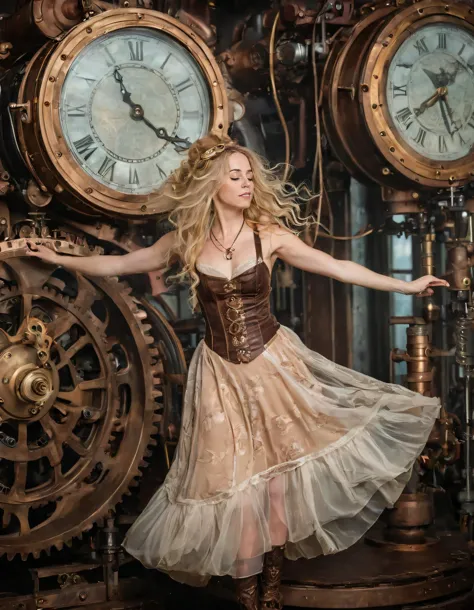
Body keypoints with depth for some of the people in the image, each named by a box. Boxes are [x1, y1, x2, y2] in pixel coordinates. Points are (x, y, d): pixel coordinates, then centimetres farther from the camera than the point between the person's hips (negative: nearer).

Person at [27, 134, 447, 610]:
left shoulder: (270, 235, -5)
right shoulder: (186, 241, -3)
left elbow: (338, 267, -2)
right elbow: (121, 264, 9)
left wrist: (406, 285, -5)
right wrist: (58, 259, 11)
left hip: (272, 363, 0)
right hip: (220, 371, 1)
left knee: (277, 468, -1)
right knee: (231, 474, 2)